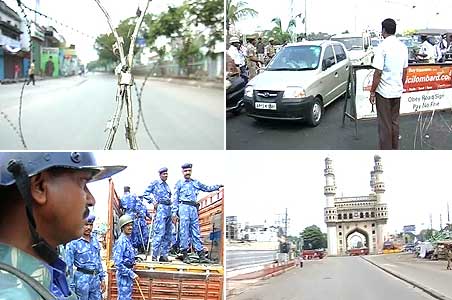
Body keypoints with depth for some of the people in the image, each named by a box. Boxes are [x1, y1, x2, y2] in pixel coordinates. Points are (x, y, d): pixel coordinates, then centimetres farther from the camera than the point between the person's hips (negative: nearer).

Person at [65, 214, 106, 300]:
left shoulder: (95, 239, 7)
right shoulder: (73, 242, -11)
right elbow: (69, 266, -9)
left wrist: (102, 278, 13)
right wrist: (71, 286, -10)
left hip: (96, 278, 6)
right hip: (82, 278, -5)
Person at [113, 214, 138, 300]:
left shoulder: (128, 240, 8)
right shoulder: (121, 242, -18)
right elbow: (118, 263, -23)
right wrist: (131, 274, -21)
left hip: (129, 273, 9)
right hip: (123, 274, -9)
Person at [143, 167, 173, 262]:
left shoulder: (167, 185, 21)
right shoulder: (155, 183, 2)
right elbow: (145, 194, 0)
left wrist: (173, 211, 17)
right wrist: (153, 201, -10)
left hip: (168, 209, 8)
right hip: (161, 208, -7)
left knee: (167, 234, 6)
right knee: (159, 233, -14)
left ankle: (164, 255, 11)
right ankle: (154, 255, -12)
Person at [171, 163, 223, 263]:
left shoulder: (196, 183, 21)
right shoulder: (179, 183, 11)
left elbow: (207, 188, 29)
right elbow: (175, 199, 8)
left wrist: (218, 186, 21)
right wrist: (174, 213, 1)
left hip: (194, 208, 4)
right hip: (184, 207, -3)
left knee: (196, 232, 1)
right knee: (184, 231, -7)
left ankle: (201, 255, -1)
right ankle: (185, 255, -5)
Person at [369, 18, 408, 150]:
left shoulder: (383, 47, -17)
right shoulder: (403, 47, 4)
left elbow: (378, 73, -18)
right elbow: (404, 71, 11)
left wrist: (372, 92, -10)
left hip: (383, 91, -6)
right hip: (397, 91, 6)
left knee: (384, 124, 2)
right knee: (394, 122, 16)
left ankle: (386, 150, 8)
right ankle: (395, 148, 25)